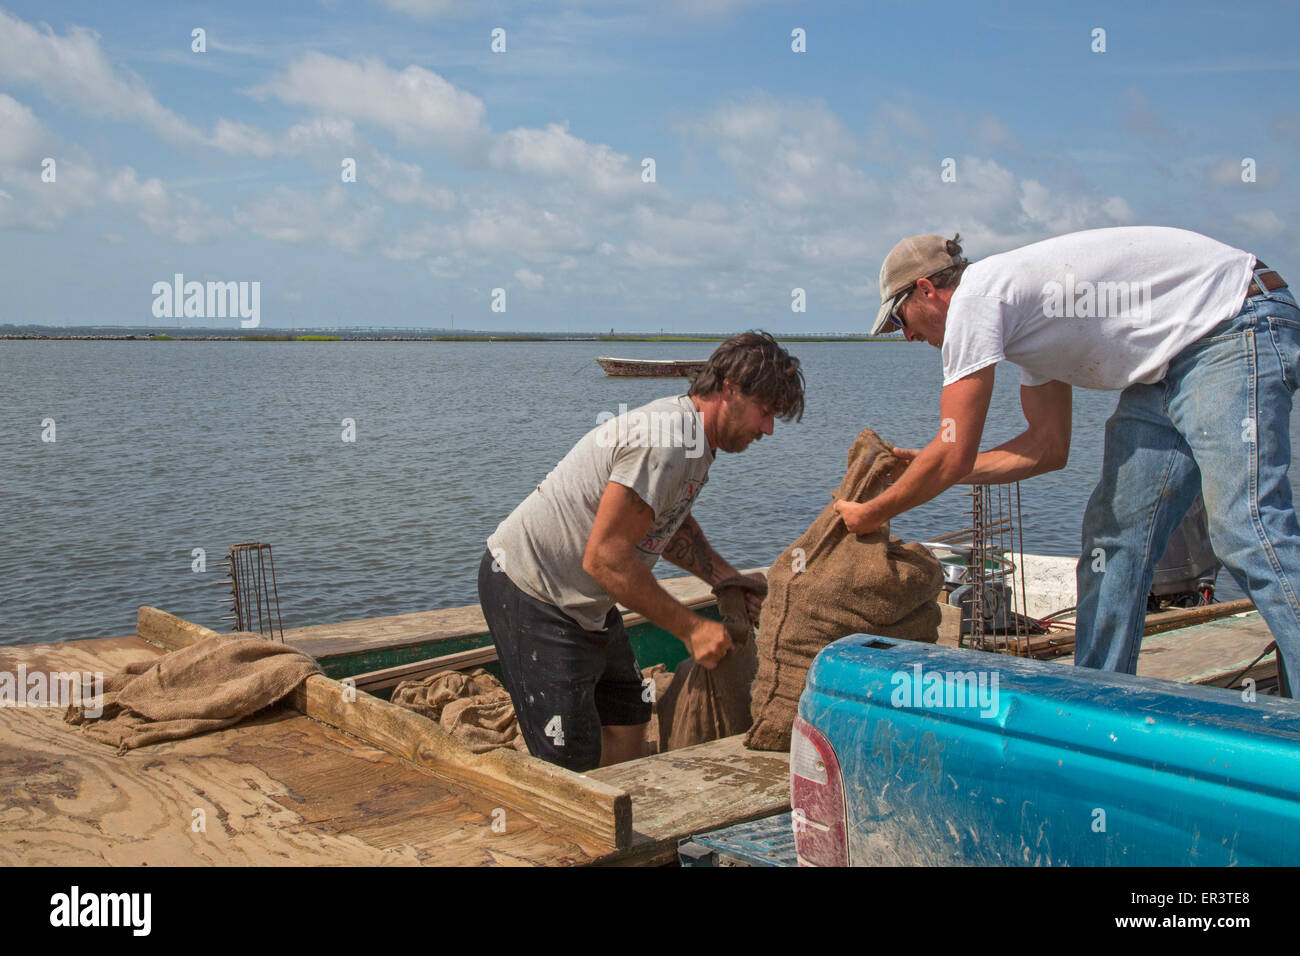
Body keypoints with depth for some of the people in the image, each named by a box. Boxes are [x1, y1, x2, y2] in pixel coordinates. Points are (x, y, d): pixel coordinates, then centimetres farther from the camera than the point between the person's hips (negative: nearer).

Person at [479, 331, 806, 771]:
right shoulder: (665, 441, -26)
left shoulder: (694, 437, 7)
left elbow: (673, 527, 23)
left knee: (628, 731, 12)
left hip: (585, 602, 11)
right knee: (573, 765, -11)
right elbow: (604, 557, -28)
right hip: (529, 592, -11)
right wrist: (691, 628, -21)